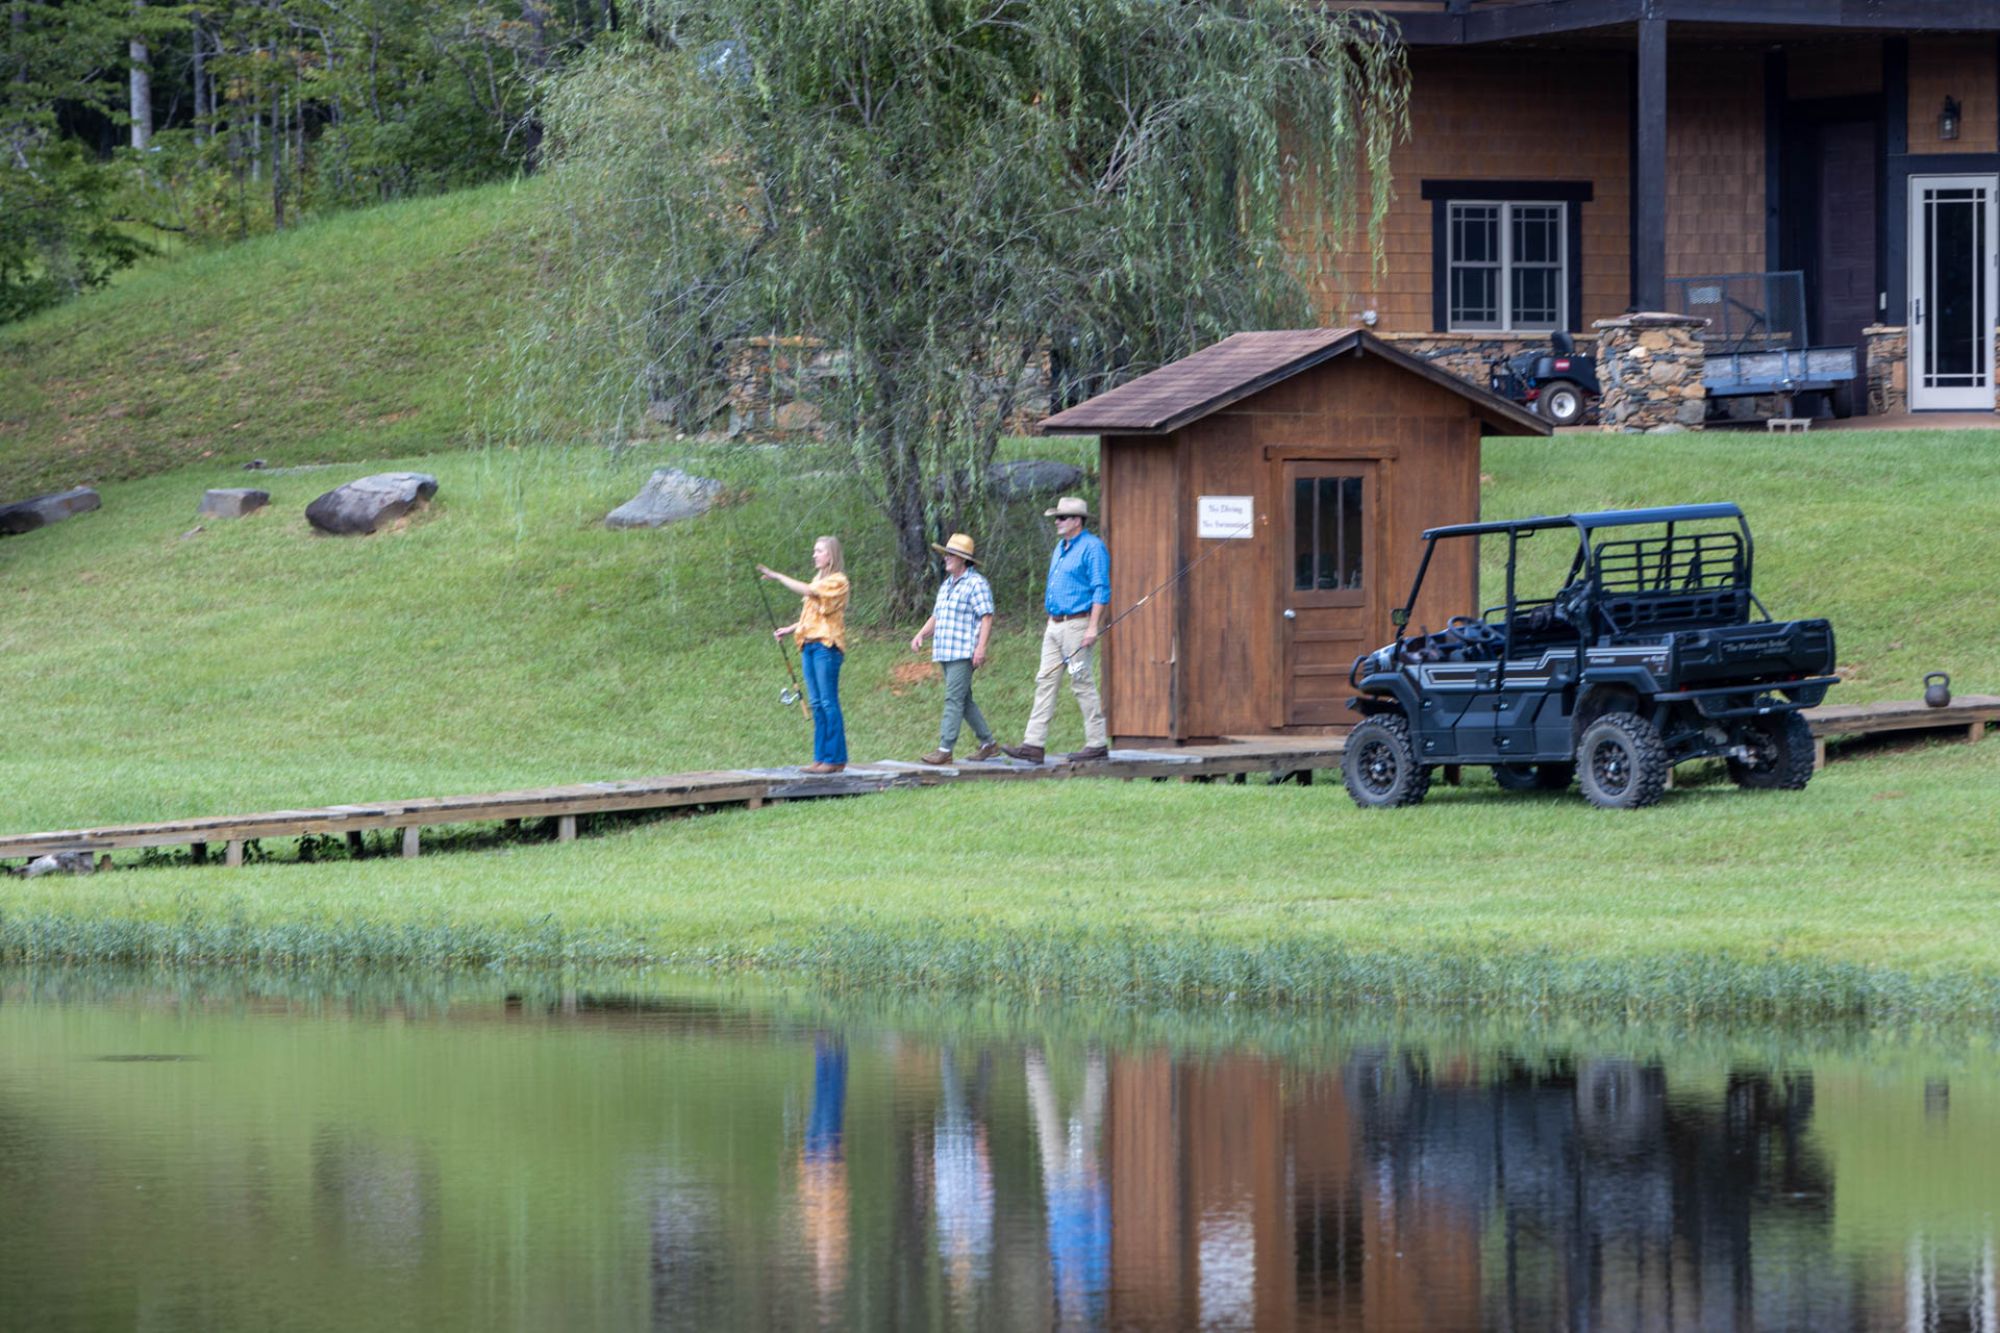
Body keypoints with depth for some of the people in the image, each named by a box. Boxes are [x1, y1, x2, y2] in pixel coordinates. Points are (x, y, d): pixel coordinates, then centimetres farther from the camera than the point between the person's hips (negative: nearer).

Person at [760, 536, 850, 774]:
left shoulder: (837, 581, -6)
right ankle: (821, 757, 8)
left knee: (828, 702, -9)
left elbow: (807, 591, -19)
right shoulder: (819, 580, 21)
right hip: (809, 645, 9)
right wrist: (790, 629, 13)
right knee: (817, 704, 7)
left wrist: (777, 576, -15)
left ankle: (835, 758, -8)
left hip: (826, 645, -9)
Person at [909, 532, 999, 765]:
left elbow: (987, 617, -13)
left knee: (954, 699, -12)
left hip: (964, 653, -9)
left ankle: (945, 749, -15)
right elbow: (937, 615, 26)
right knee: (964, 700, 12)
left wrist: (981, 647, -22)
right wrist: (921, 635, 11)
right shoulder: (947, 584, 20)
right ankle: (988, 743, 21)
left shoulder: (976, 584, -7)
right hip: (946, 652, 9)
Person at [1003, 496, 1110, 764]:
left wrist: (1093, 627, -21)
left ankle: (1097, 743, 1)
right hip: (1055, 625, 9)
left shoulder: (1092, 548, -10)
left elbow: (1101, 590, -15)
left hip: (1077, 623, -9)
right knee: (1045, 682, 3)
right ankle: (1033, 745, 0)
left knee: (1082, 683, -6)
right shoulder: (1061, 548, 18)